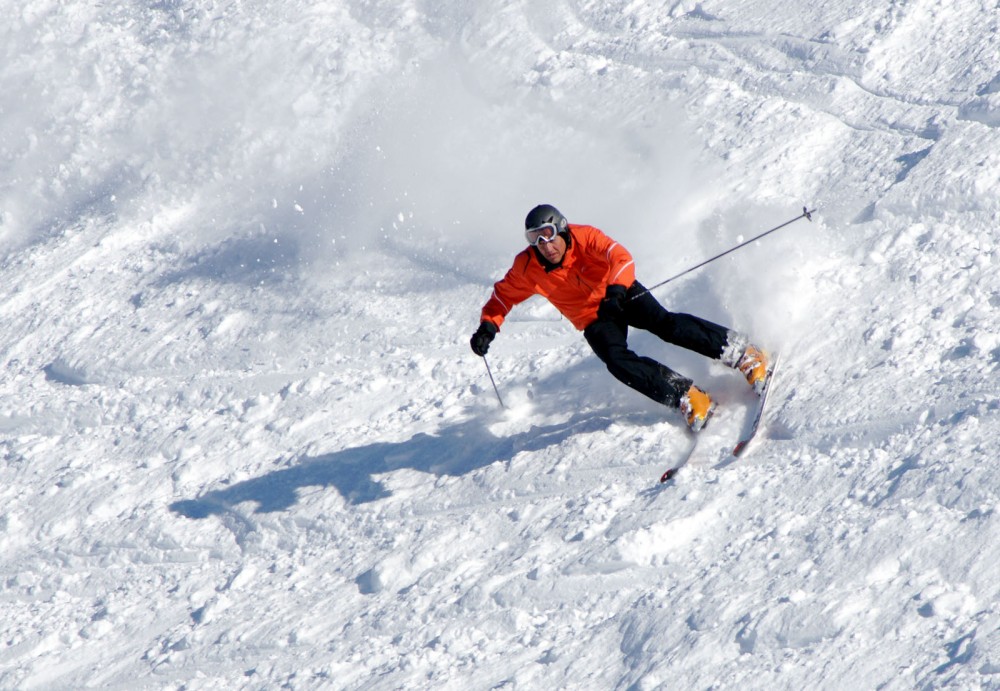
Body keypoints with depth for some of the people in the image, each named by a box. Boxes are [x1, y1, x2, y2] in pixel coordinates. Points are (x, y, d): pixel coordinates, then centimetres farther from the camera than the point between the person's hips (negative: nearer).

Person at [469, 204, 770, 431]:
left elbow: (622, 259, -31)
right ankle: (686, 397, -26)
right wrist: (488, 327, -17)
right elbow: (503, 296, 0)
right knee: (617, 361, -26)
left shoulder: (584, 237, -21)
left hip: (622, 294, -2)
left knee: (664, 323, -26)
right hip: (594, 320, 2)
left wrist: (615, 291, -49)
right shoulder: (528, 268, -14)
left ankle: (741, 352, -20)